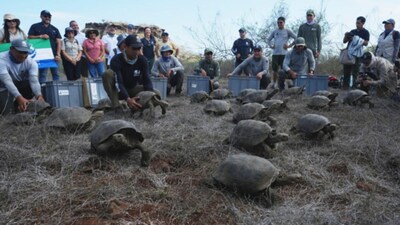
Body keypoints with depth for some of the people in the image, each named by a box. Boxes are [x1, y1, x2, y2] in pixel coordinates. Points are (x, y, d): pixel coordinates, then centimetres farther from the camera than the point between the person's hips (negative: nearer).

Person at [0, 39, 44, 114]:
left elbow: (34, 81, -31)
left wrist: (39, 96, -51)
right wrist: (19, 97, -57)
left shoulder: (31, 62, -19)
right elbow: (7, 81, -42)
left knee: (33, 88, -26)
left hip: (20, 84, 4)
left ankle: (17, 105, 1)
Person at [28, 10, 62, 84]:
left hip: (54, 55, 3)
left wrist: (58, 54, -6)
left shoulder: (55, 29, 15)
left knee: (56, 74, 5)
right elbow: (29, 37, 4)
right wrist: (40, 36, -12)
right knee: (42, 74, -3)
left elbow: (59, 42, 7)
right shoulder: (35, 27, 10)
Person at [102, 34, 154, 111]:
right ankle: (116, 106, -28)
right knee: (108, 73, -32)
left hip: (133, 89, 3)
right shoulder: (116, 60, -24)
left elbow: (147, 80, -16)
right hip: (118, 91, -3)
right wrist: (128, 99, -50)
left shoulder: (142, 60, -13)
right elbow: (118, 83, -34)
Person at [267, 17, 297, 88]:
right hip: (275, 53, 3)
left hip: (284, 53, -3)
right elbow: (268, 39, 27)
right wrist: (271, 46, 12)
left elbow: (296, 38, 0)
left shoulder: (288, 31, 4)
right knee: (274, 69, 6)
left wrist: (289, 46, -5)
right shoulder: (274, 31, 14)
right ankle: (274, 84, 16)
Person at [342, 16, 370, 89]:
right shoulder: (352, 31, 18)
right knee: (346, 71, 2)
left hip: (357, 54, -5)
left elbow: (366, 43, -7)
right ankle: (345, 86, 7)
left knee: (355, 72, -7)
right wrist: (346, 36, -4)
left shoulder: (365, 32, 4)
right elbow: (344, 41, 17)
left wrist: (358, 39, -20)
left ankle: (354, 86, -4)